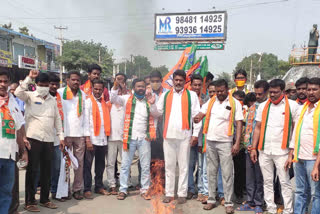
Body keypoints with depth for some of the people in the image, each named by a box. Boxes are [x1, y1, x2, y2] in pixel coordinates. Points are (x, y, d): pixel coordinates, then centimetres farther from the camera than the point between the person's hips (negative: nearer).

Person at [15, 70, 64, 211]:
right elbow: (18, 92, -21)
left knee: (47, 171, 11)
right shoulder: (30, 96, 1)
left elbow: (57, 118, 13)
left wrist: (61, 136, 8)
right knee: (32, 170, 2)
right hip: (33, 138, -4)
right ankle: (30, 201, 13)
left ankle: (44, 199, 24)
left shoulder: (52, 99, 12)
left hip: (49, 139, 4)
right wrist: (29, 78, -18)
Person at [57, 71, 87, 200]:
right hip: (66, 133, -3)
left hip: (80, 134, 3)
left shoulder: (83, 94, 13)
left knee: (79, 163, 4)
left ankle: (77, 189, 13)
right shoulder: (60, 93, 2)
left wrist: (86, 133, 8)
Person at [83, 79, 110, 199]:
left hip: (103, 139, 5)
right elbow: (86, 121, -7)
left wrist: (106, 135, 3)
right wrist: (87, 139, -12)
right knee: (88, 165, 1)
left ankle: (99, 186, 24)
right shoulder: (88, 102, -1)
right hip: (92, 139, -5)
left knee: (101, 165, 12)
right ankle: (87, 189, 9)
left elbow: (107, 120, 13)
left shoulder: (104, 103, 14)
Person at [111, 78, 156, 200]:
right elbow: (113, 99, -4)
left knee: (145, 166, 6)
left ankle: (144, 190, 17)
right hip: (130, 137, -1)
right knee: (125, 165, 4)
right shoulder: (127, 99, 6)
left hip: (144, 138, 2)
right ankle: (123, 190, 15)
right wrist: (116, 86, -16)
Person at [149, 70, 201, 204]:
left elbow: (196, 115, 1)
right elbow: (159, 112, 16)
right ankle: (169, 193, 18)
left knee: (183, 165, 3)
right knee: (169, 165, 8)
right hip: (168, 134, 3)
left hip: (184, 135, -2)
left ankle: (182, 193, 14)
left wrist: (195, 134, -5)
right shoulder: (165, 95, 15)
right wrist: (153, 104, -3)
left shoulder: (191, 95, 5)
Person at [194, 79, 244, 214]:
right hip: (210, 141, 4)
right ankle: (211, 199, 22)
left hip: (225, 142, -3)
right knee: (211, 172, 11)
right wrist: (197, 118, -23)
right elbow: (201, 114, 3)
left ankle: (228, 203, 11)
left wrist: (237, 143, -11)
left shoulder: (235, 103, -2)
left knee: (227, 173, 0)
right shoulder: (210, 101, 9)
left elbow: (239, 123, -4)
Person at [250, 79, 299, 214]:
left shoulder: (292, 105, -1)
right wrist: (253, 148, 6)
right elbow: (258, 128, 10)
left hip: (282, 151, -3)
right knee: (267, 182, 10)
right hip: (264, 151, 4)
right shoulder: (263, 106, 8)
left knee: (285, 182, 2)